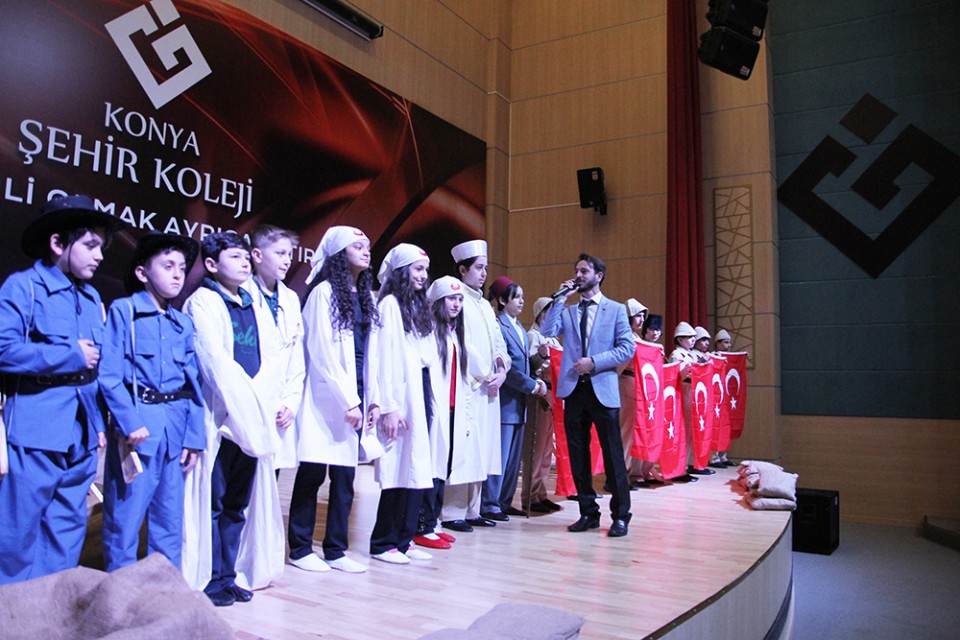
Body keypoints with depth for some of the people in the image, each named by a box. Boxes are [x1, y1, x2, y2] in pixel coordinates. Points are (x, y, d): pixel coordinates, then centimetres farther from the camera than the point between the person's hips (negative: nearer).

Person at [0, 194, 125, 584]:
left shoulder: (92, 298, 14)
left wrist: (99, 422, 12)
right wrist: (71, 355, -12)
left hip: (81, 436, 6)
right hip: (35, 433, -6)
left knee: (68, 533, 13)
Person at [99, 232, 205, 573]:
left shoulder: (183, 323, 13)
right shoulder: (123, 311, -1)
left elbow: (193, 384, 12)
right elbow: (109, 375, -9)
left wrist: (194, 435, 5)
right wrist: (129, 423, -17)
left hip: (176, 427, 5)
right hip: (137, 422, -5)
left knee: (170, 518, 12)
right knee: (125, 516, 0)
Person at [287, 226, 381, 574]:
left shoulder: (366, 297, 14)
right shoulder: (324, 292, -6)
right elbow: (321, 353, -11)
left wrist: (372, 399, 8)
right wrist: (347, 401, -13)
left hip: (356, 397, 6)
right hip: (327, 398, -6)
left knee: (345, 477, 8)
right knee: (312, 474, 3)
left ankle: (335, 550, 17)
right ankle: (300, 548, 17)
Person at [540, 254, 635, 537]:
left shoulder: (616, 309, 5)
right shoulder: (567, 311, 13)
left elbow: (627, 348, -3)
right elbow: (547, 332, -3)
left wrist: (594, 362, -13)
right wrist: (560, 299, -4)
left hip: (603, 390, -3)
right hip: (573, 389, 4)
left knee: (613, 455, -1)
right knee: (578, 456, 8)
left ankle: (620, 516, 10)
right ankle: (588, 513, 19)